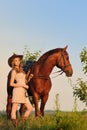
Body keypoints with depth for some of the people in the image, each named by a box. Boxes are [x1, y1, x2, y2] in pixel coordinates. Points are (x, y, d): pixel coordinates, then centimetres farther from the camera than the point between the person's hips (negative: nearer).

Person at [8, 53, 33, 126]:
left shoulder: (21, 71, 20)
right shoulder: (14, 71, -2)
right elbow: (11, 84, -9)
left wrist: (30, 77, 4)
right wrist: (23, 85, -12)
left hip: (24, 92, 8)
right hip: (17, 91, -8)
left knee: (30, 108, 5)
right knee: (14, 109, -8)